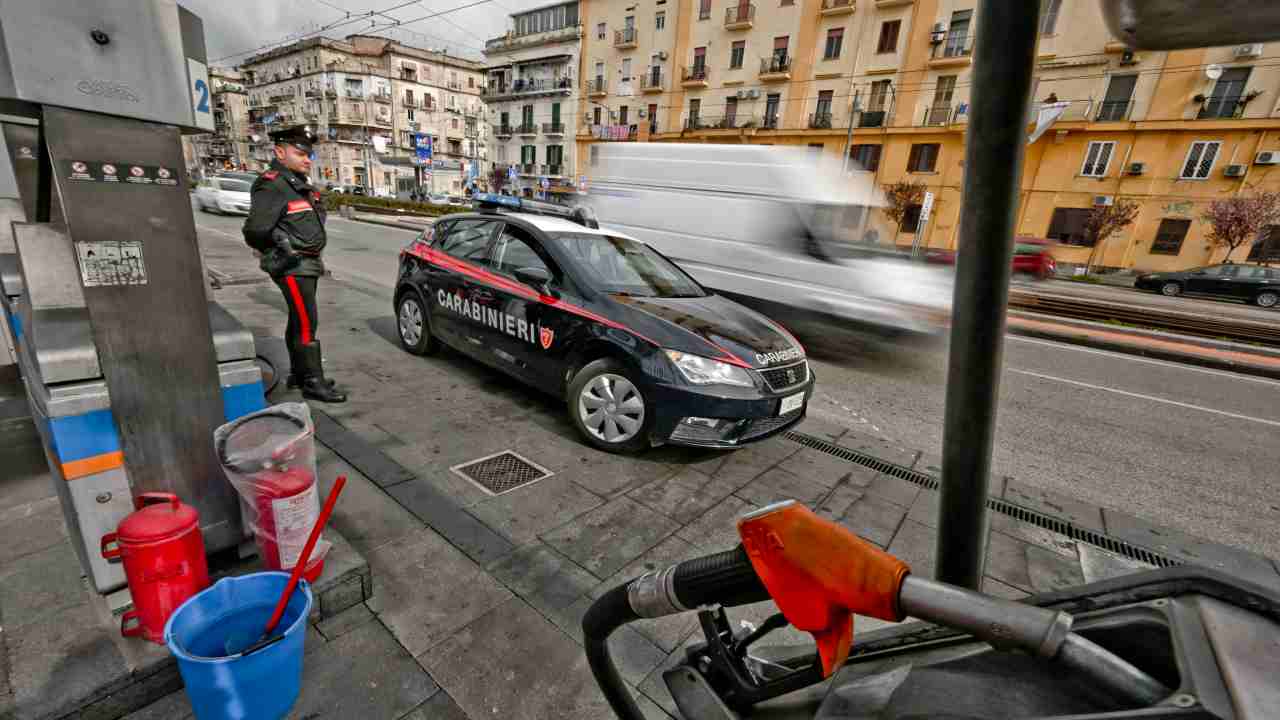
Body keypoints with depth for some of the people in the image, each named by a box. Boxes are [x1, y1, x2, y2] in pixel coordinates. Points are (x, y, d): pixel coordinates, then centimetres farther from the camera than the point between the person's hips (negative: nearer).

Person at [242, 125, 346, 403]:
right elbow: (255, 230, -21)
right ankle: (313, 383, -6)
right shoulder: (272, 185, -14)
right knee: (306, 324, -10)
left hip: (308, 264, 10)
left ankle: (298, 374, 26)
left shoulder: (301, 184, 16)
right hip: (292, 266, -10)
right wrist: (284, 248, -6)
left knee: (298, 321, 16)